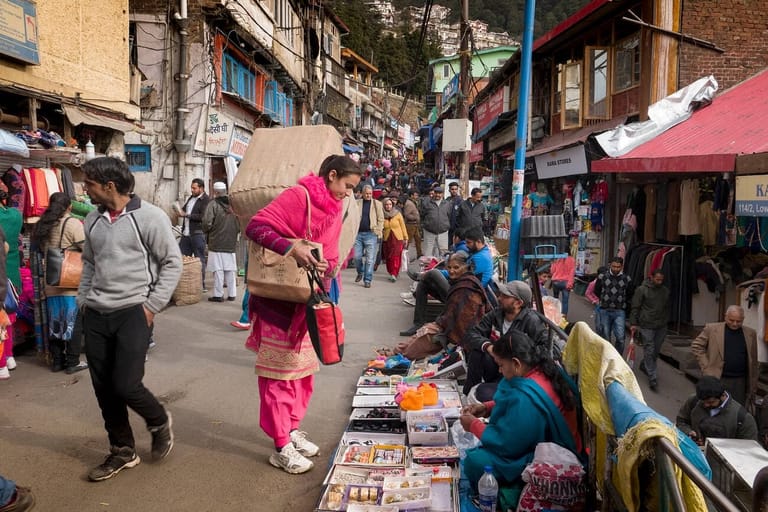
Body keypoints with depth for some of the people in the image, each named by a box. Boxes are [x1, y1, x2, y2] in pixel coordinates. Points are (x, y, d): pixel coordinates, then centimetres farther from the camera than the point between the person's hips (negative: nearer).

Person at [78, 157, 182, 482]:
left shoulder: (149, 217, -9)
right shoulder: (93, 220, 9)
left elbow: (172, 263, -7)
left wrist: (152, 306, -10)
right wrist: (82, 301, 12)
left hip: (133, 312, -6)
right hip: (95, 315, 6)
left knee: (125, 385, -9)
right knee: (103, 388, 9)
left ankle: (160, 422, 23)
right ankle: (122, 452, 26)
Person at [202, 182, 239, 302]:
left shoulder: (213, 204, -10)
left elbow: (207, 222, -16)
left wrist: (206, 231, 4)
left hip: (216, 243, -5)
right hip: (231, 243, 5)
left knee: (218, 269, -1)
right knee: (230, 269, 11)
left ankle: (218, 294, 2)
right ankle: (232, 294, 15)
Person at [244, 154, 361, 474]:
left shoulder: (335, 209, 9)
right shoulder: (299, 196, -16)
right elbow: (256, 227, -23)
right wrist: (291, 248, -34)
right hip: (279, 299, -8)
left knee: (304, 368, 16)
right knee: (279, 371, 0)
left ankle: (292, 429, 31)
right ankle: (281, 447, 10)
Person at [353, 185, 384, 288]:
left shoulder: (377, 204, 4)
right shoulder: (357, 203, 8)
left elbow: (381, 219, 3)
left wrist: (378, 232, -5)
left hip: (371, 234, -2)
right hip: (358, 233, 2)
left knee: (370, 259, -3)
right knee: (357, 256, 5)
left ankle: (367, 280, 3)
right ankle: (360, 273, 31)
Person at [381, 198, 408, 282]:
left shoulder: (398, 214, -1)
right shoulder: (382, 216, 2)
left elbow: (403, 227, 4)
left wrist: (406, 238, 4)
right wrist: (380, 235, 5)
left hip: (398, 239, -2)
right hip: (387, 239, 2)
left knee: (396, 257, -10)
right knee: (388, 258, 3)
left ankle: (394, 274, -11)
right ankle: (391, 273, 15)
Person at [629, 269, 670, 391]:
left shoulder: (665, 291, 10)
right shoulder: (642, 290, -5)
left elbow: (667, 308, 21)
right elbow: (635, 307, -4)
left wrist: (665, 321, 16)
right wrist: (633, 324, -7)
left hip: (661, 327, 5)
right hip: (646, 326, -5)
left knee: (656, 350, 11)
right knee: (649, 351, -7)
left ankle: (644, 366, 35)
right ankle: (652, 378, -5)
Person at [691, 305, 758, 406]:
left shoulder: (750, 333, 7)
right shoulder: (712, 329, -3)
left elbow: (754, 362, 11)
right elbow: (696, 346, 1)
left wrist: (753, 386, 10)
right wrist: (706, 366, -6)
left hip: (740, 382, 3)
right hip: (718, 379, -3)